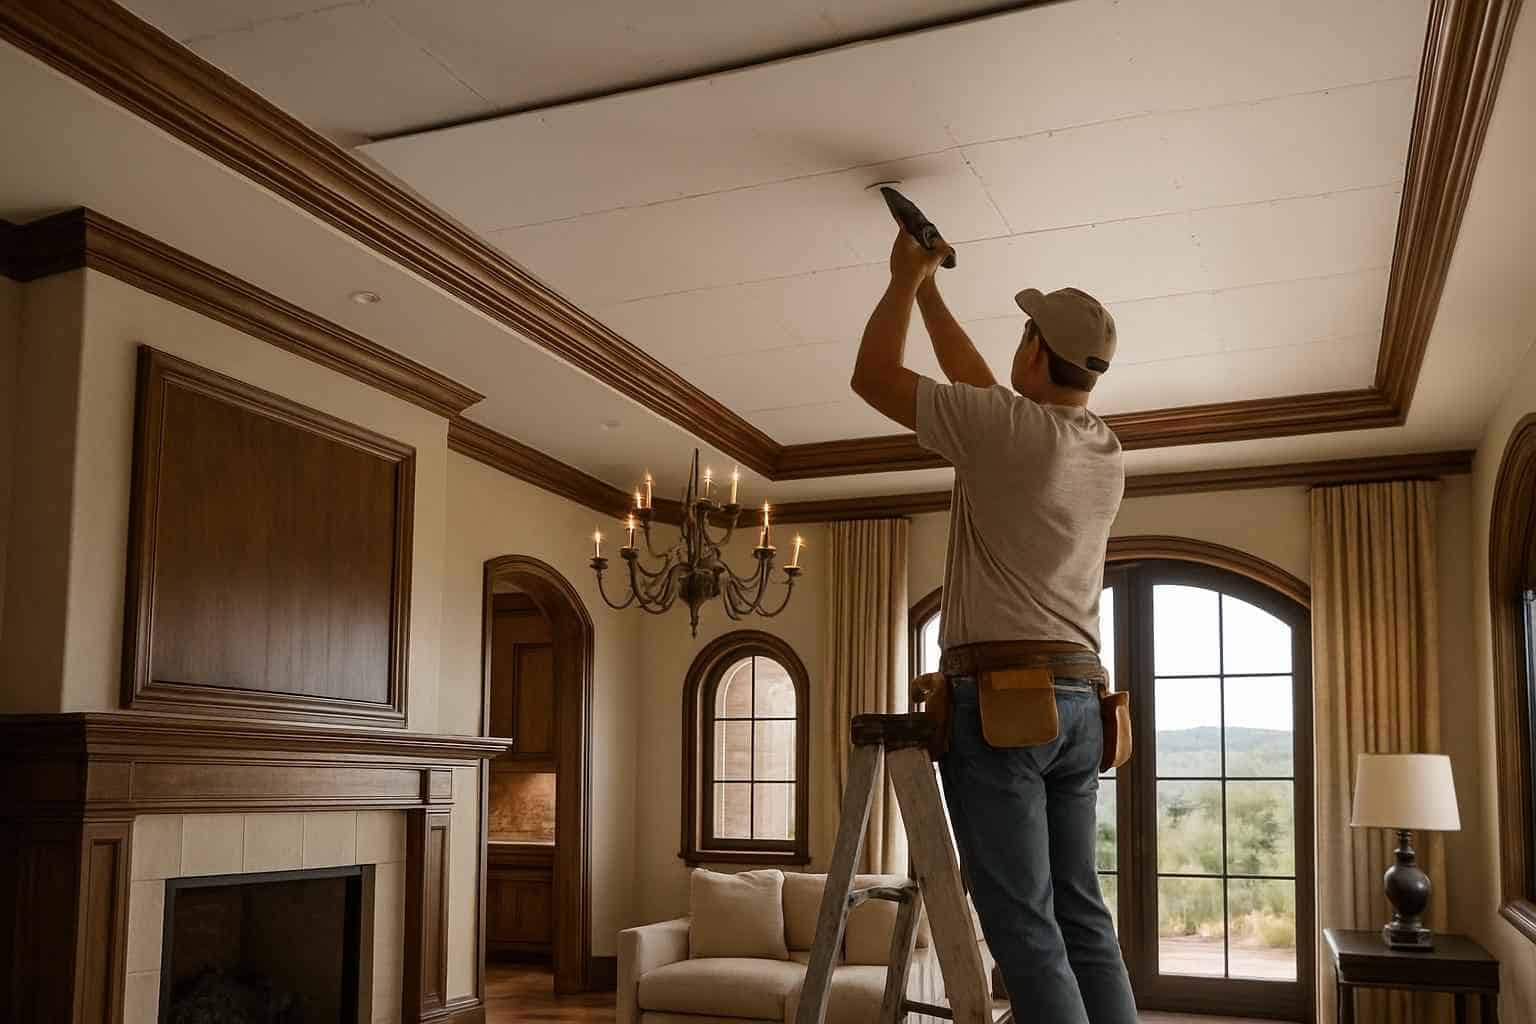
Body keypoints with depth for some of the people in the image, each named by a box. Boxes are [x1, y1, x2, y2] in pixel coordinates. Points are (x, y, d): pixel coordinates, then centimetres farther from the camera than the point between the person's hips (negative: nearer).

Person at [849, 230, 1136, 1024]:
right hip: (1078, 702, 8)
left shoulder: (1010, 427, -9)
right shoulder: (1108, 452, 14)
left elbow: (873, 377, 1)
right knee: (1083, 918, 9)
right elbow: (979, 386, 27)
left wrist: (903, 279, 16)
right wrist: (928, 289, 33)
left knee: (1023, 925, -7)